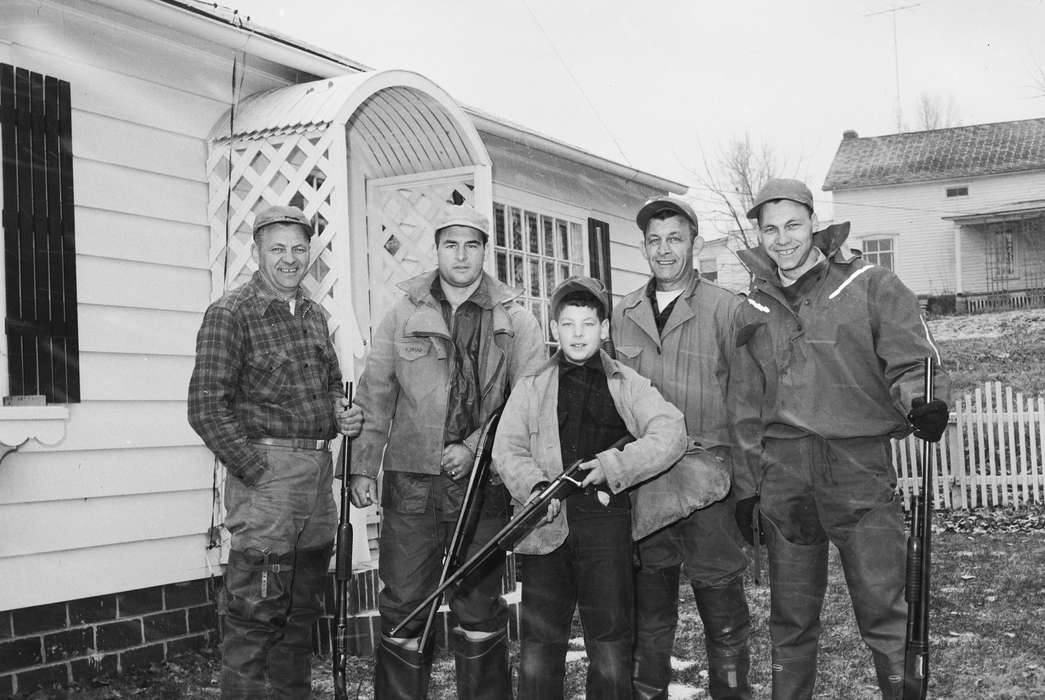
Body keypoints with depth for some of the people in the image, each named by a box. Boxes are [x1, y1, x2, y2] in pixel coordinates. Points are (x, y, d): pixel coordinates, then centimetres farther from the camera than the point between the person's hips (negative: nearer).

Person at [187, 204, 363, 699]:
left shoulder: (314, 314, 15)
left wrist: (344, 416, 5)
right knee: (255, 615, -6)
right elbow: (206, 408, -12)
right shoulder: (230, 315, -7)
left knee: (302, 611, 16)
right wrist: (256, 469, -16)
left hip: (319, 471, 7)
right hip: (266, 472, -7)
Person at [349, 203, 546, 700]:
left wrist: (475, 447, -12)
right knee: (403, 607, 3)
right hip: (410, 482, 0)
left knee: (480, 608, 9)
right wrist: (363, 465, -1)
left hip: (483, 482, 0)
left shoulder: (514, 322, 4)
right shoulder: (404, 315, 6)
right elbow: (374, 395, 6)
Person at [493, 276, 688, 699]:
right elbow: (506, 450, 5)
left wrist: (617, 464, -14)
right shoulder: (531, 387, 13)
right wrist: (535, 486, -14)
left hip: (605, 517, 0)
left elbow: (671, 434, -2)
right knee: (539, 641, 3)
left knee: (611, 640, 2)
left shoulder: (627, 385, 11)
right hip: (546, 522, 1)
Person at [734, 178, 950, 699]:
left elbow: (911, 362, -2)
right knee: (790, 617, 13)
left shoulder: (869, 286, 0)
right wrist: (745, 486, 12)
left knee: (883, 610, -2)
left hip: (859, 466, -3)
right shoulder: (752, 309, 11)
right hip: (782, 475, 3)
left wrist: (921, 402, -24)